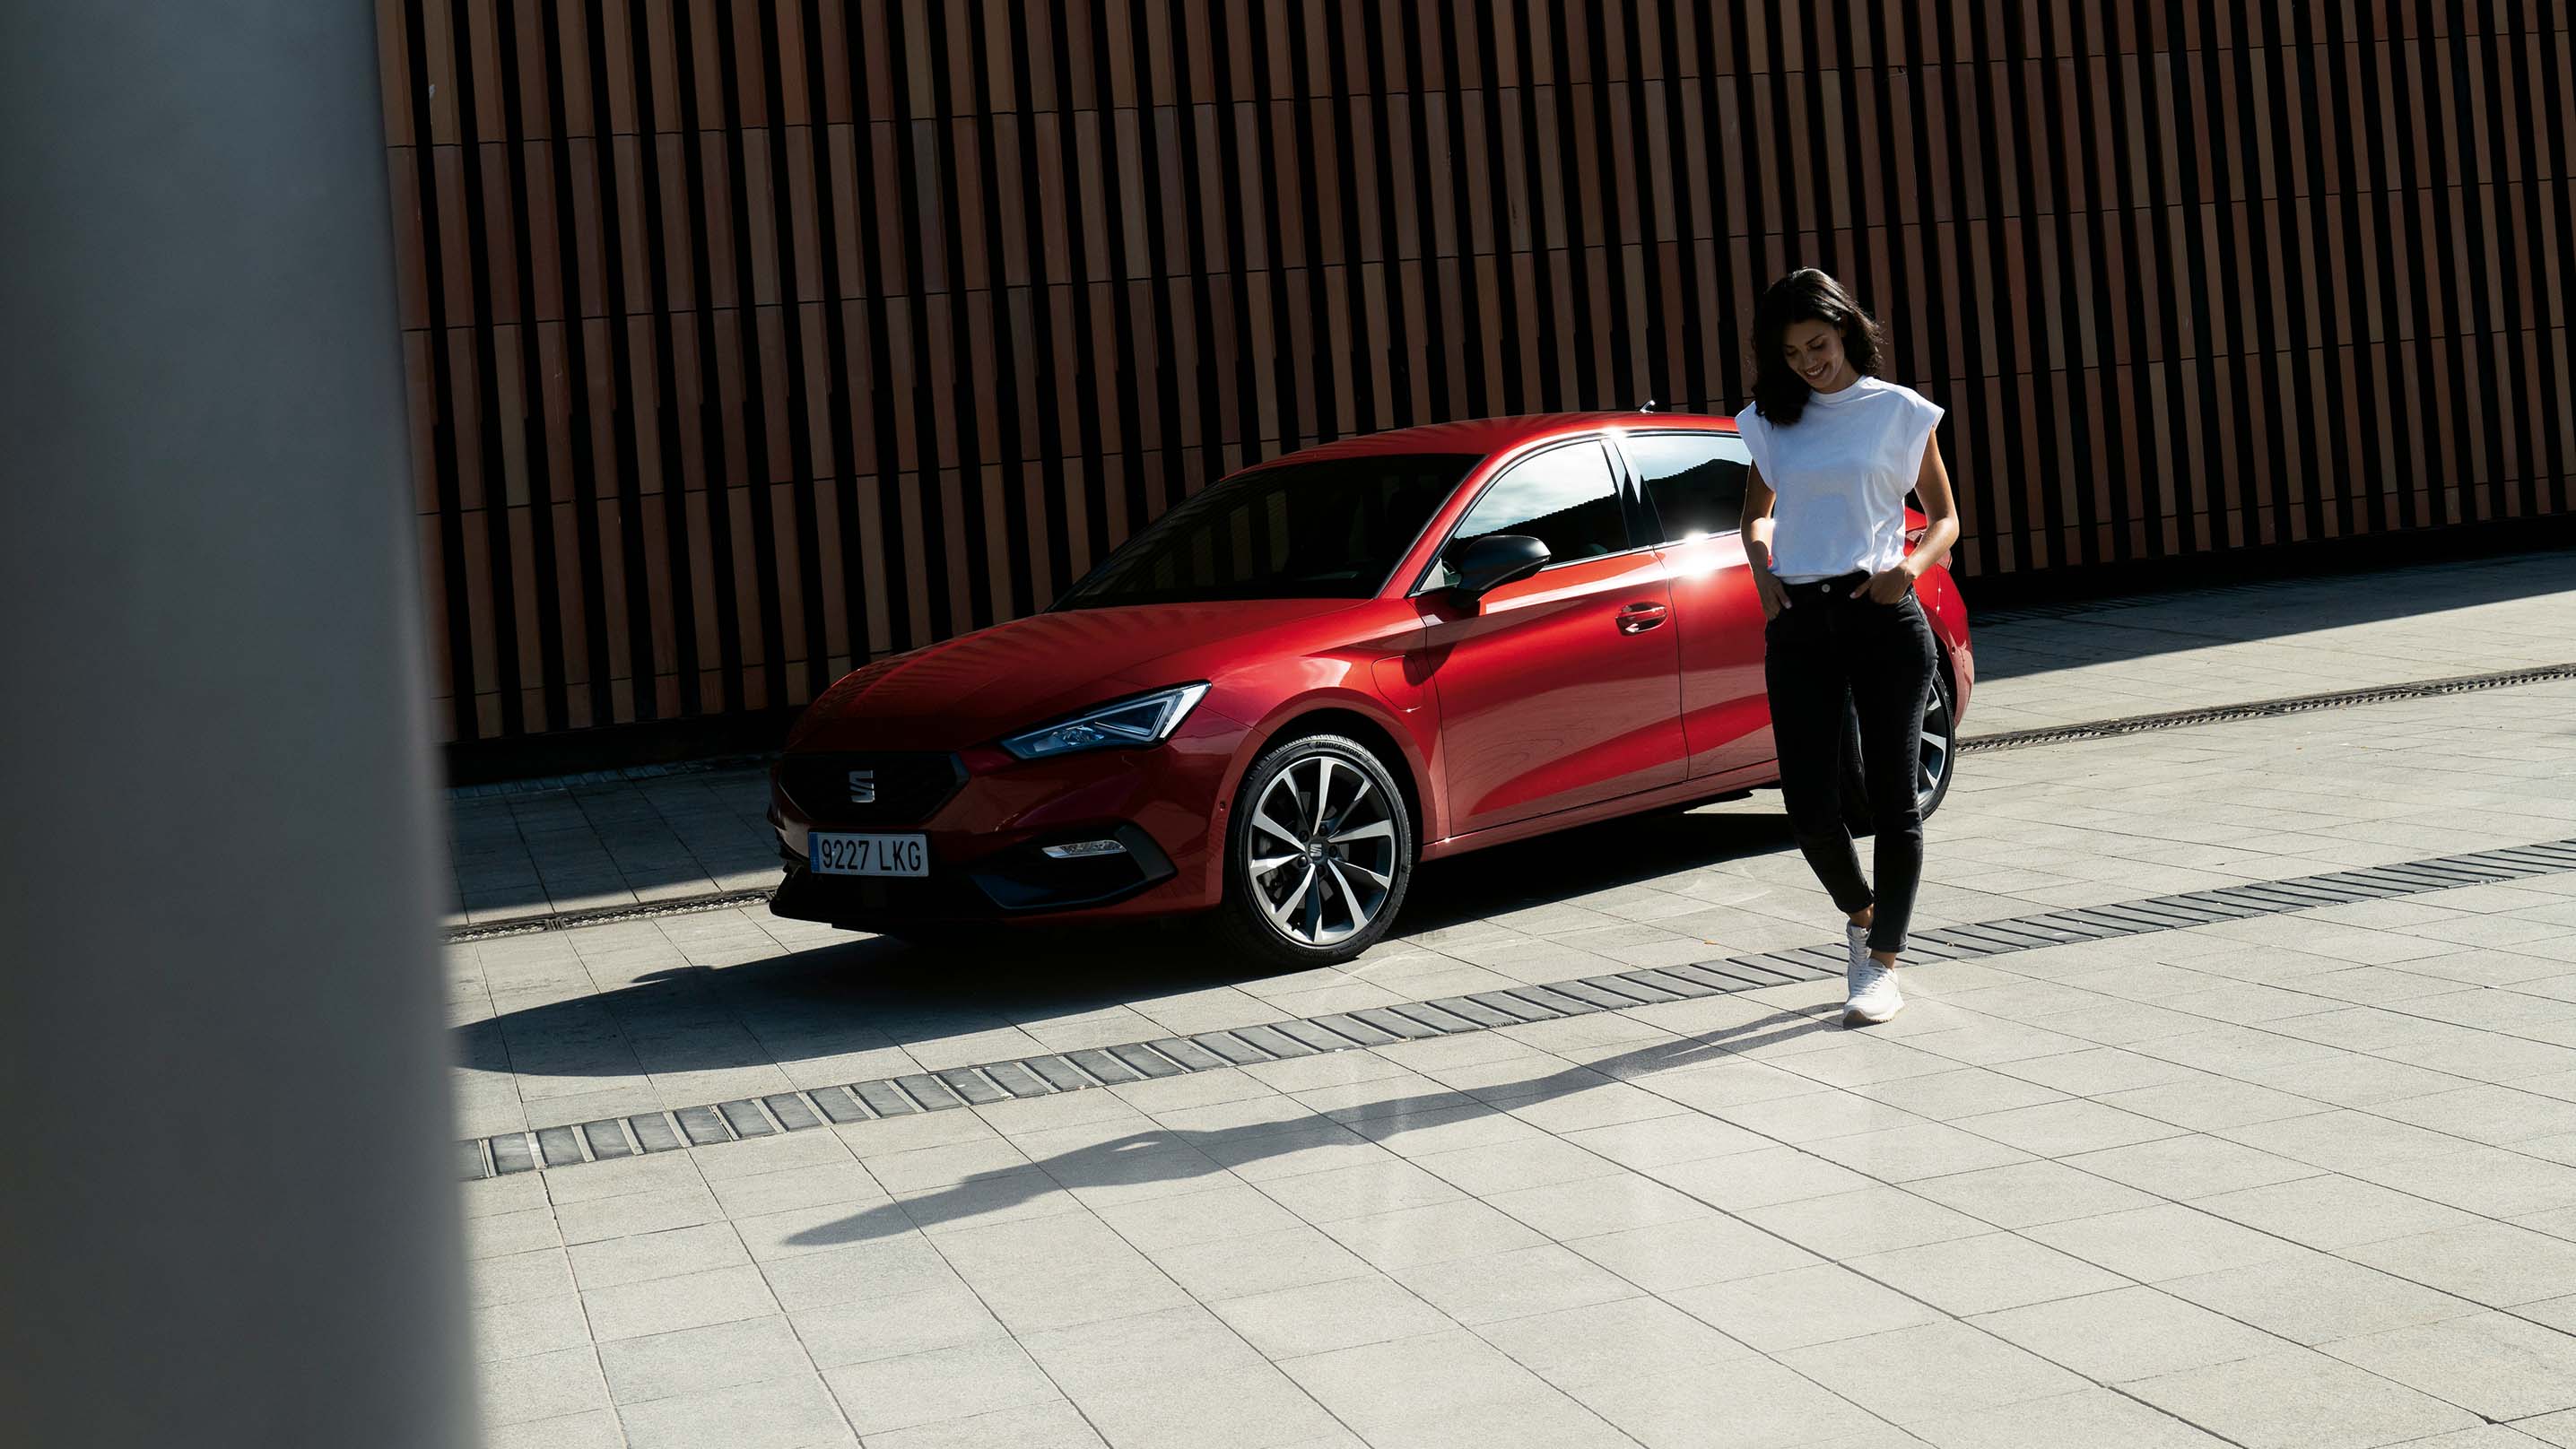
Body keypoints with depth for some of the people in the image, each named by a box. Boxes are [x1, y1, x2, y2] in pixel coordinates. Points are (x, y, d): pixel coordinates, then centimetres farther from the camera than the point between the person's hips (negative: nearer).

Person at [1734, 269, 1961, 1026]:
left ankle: (1883, 963, 11)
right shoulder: (1771, 421, 11)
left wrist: (1911, 566, -13)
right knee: (1810, 808, -2)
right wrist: (1761, 565, 4)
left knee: (1891, 796, 1)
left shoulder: (1900, 411, 3)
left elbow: (1945, 517, 7)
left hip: (1883, 615, -2)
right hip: (1798, 623, 3)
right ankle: (1860, 915, 27)